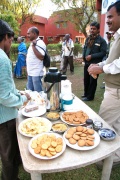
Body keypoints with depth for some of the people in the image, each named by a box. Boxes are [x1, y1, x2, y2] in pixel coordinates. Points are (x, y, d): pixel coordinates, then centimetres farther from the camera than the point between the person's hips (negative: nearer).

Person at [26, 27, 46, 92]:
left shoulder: (40, 43, -13)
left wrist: (33, 46, -22)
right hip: (30, 72, 9)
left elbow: (41, 57, -24)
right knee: (29, 91, 18)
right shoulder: (32, 43, 15)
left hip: (36, 73, -9)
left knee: (38, 92, 2)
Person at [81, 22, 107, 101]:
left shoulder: (102, 40, -9)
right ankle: (86, 94, 33)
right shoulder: (88, 39, 11)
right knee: (86, 80, 15)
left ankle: (90, 96, 18)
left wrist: (91, 56, -20)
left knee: (93, 81, 5)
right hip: (87, 63, 6)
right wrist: (84, 56, -3)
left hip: (95, 64, -6)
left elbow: (103, 53, -14)